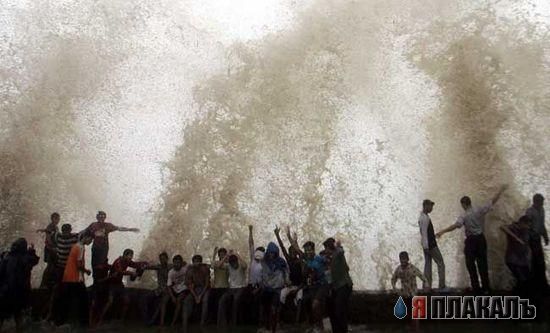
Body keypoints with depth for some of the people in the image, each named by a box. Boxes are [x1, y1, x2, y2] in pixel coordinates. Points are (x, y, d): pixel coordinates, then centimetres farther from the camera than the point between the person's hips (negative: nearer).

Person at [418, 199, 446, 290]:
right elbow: (424, 233, -22)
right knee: (440, 264, -1)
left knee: (427, 264, 11)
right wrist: (426, 247, -21)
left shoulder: (422, 217, 12)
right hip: (430, 244, -10)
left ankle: (427, 285, 13)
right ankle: (442, 285, 2)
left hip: (426, 245, 10)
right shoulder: (425, 218, -19)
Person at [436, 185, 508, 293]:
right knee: (482, 263, 13)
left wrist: (442, 232, -32)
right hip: (481, 238, 5)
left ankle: (476, 288, 8)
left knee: (471, 265, 6)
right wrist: (501, 190, 12)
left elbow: (455, 225, -28)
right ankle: (486, 287, 18)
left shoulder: (464, 216, -14)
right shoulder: (480, 210, -3)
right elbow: (493, 201, 2)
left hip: (471, 240, -5)